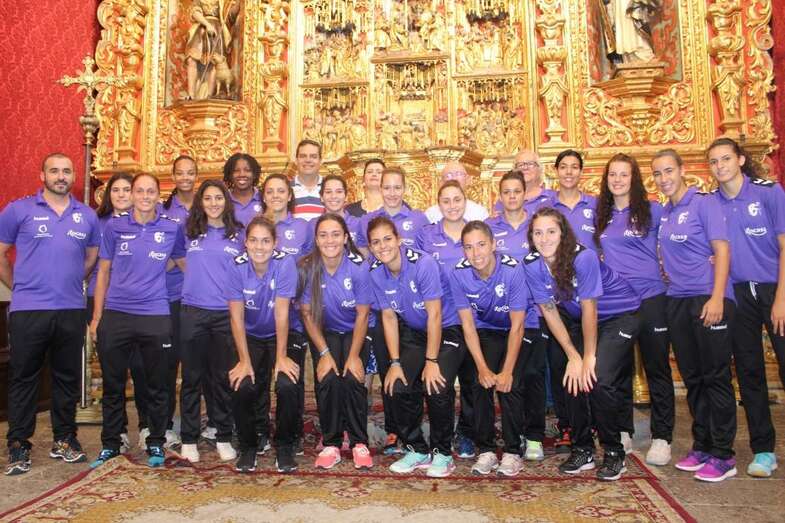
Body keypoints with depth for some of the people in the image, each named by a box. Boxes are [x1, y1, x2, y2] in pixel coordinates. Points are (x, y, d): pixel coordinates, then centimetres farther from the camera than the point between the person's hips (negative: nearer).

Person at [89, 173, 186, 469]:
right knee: (113, 385, 11)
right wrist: (96, 317, 5)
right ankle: (110, 444, 27)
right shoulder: (115, 227, 4)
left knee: (156, 386, 8)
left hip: (156, 317, -1)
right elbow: (103, 272, 8)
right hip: (116, 315, 1)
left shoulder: (172, 229, 2)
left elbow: (185, 265, 13)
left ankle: (156, 444, 23)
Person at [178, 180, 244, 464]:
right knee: (192, 377, 5)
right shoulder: (189, 231, 7)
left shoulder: (238, 233, 7)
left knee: (222, 378, 5)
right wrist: (196, 277, 6)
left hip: (226, 314, 0)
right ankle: (189, 439, 16)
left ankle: (224, 439, 17)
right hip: (193, 312, 0)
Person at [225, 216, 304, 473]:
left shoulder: (285, 263, -20)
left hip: (286, 334, -2)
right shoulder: (237, 266, -14)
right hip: (251, 337, 2)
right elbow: (237, 317, -12)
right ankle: (248, 446, 9)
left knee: (288, 386, -25)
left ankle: (284, 446, 3)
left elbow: (281, 313, -20)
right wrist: (244, 360, -16)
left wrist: (281, 356, -20)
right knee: (241, 387, -20)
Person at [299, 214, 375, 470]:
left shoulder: (359, 267, -21)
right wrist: (324, 353, -14)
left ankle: (359, 443, 0)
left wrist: (354, 355, -16)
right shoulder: (306, 267, -18)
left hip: (356, 331, -1)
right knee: (327, 379, -19)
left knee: (352, 378, -20)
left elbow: (362, 315, -13)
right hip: (324, 331, 1)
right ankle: (331, 443, 1)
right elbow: (307, 314, -10)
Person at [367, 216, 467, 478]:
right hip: (413, 332, 5)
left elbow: (434, 315, -22)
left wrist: (431, 362, -21)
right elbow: (389, 317, -2)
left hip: (447, 328, -5)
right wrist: (395, 362, -7)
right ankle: (417, 450, 11)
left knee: (437, 387, -23)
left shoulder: (423, 263, -25)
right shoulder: (376, 272, -8)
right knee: (398, 386, -12)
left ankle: (442, 453, 2)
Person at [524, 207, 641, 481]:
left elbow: (589, 308, -23)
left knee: (600, 381, -18)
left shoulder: (583, 257, -28)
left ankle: (614, 453, 3)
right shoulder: (532, 265, -15)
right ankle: (582, 450, 13)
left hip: (620, 315, -4)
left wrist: (589, 356, -16)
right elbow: (549, 311, -10)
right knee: (572, 381, -8)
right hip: (578, 321, 5)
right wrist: (573, 356, -11)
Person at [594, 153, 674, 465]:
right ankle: (623, 433, 22)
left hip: (650, 297, -3)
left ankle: (661, 438, 13)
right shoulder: (600, 214, 9)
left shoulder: (652, 211, 2)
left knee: (657, 368, 3)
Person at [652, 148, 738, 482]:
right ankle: (702, 446, 22)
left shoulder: (704, 203, -5)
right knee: (692, 378, 11)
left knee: (715, 377, -2)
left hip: (708, 299, -6)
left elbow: (722, 250, -11)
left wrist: (717, 297, -19)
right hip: (677, 301, 6)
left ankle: (722, 455, 7)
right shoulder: (662, 213, 13)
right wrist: (666, 273, 5)